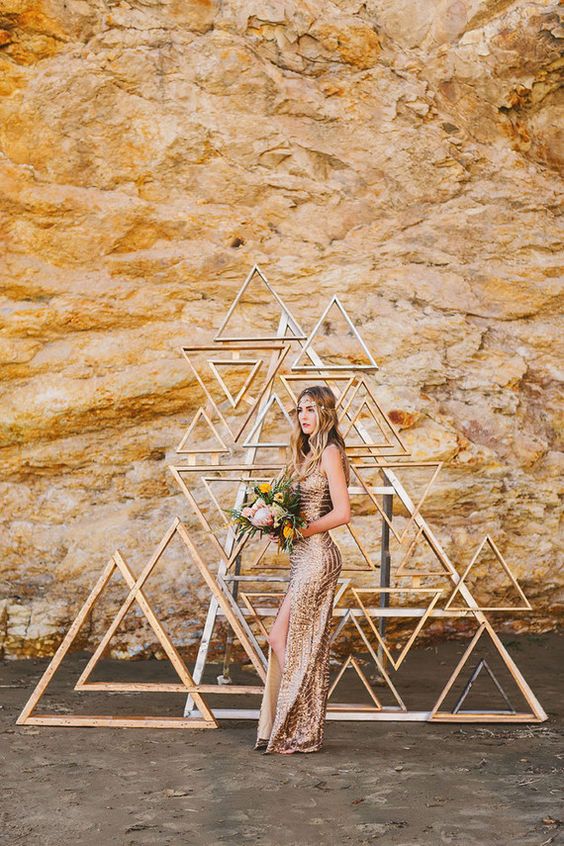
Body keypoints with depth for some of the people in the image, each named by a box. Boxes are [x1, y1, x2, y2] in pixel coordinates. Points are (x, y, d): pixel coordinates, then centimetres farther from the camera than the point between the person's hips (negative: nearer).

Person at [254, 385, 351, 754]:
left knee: (283, 640, -5)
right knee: (303, 645, 10)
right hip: (305, 557, 9)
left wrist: (299, 530, -13)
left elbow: (342, 512, -16)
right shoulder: (308, 453, 17)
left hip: (316, 555, -9)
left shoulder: (330, 452, -10)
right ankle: (299, 731, 16)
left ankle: (299, 734, 4)